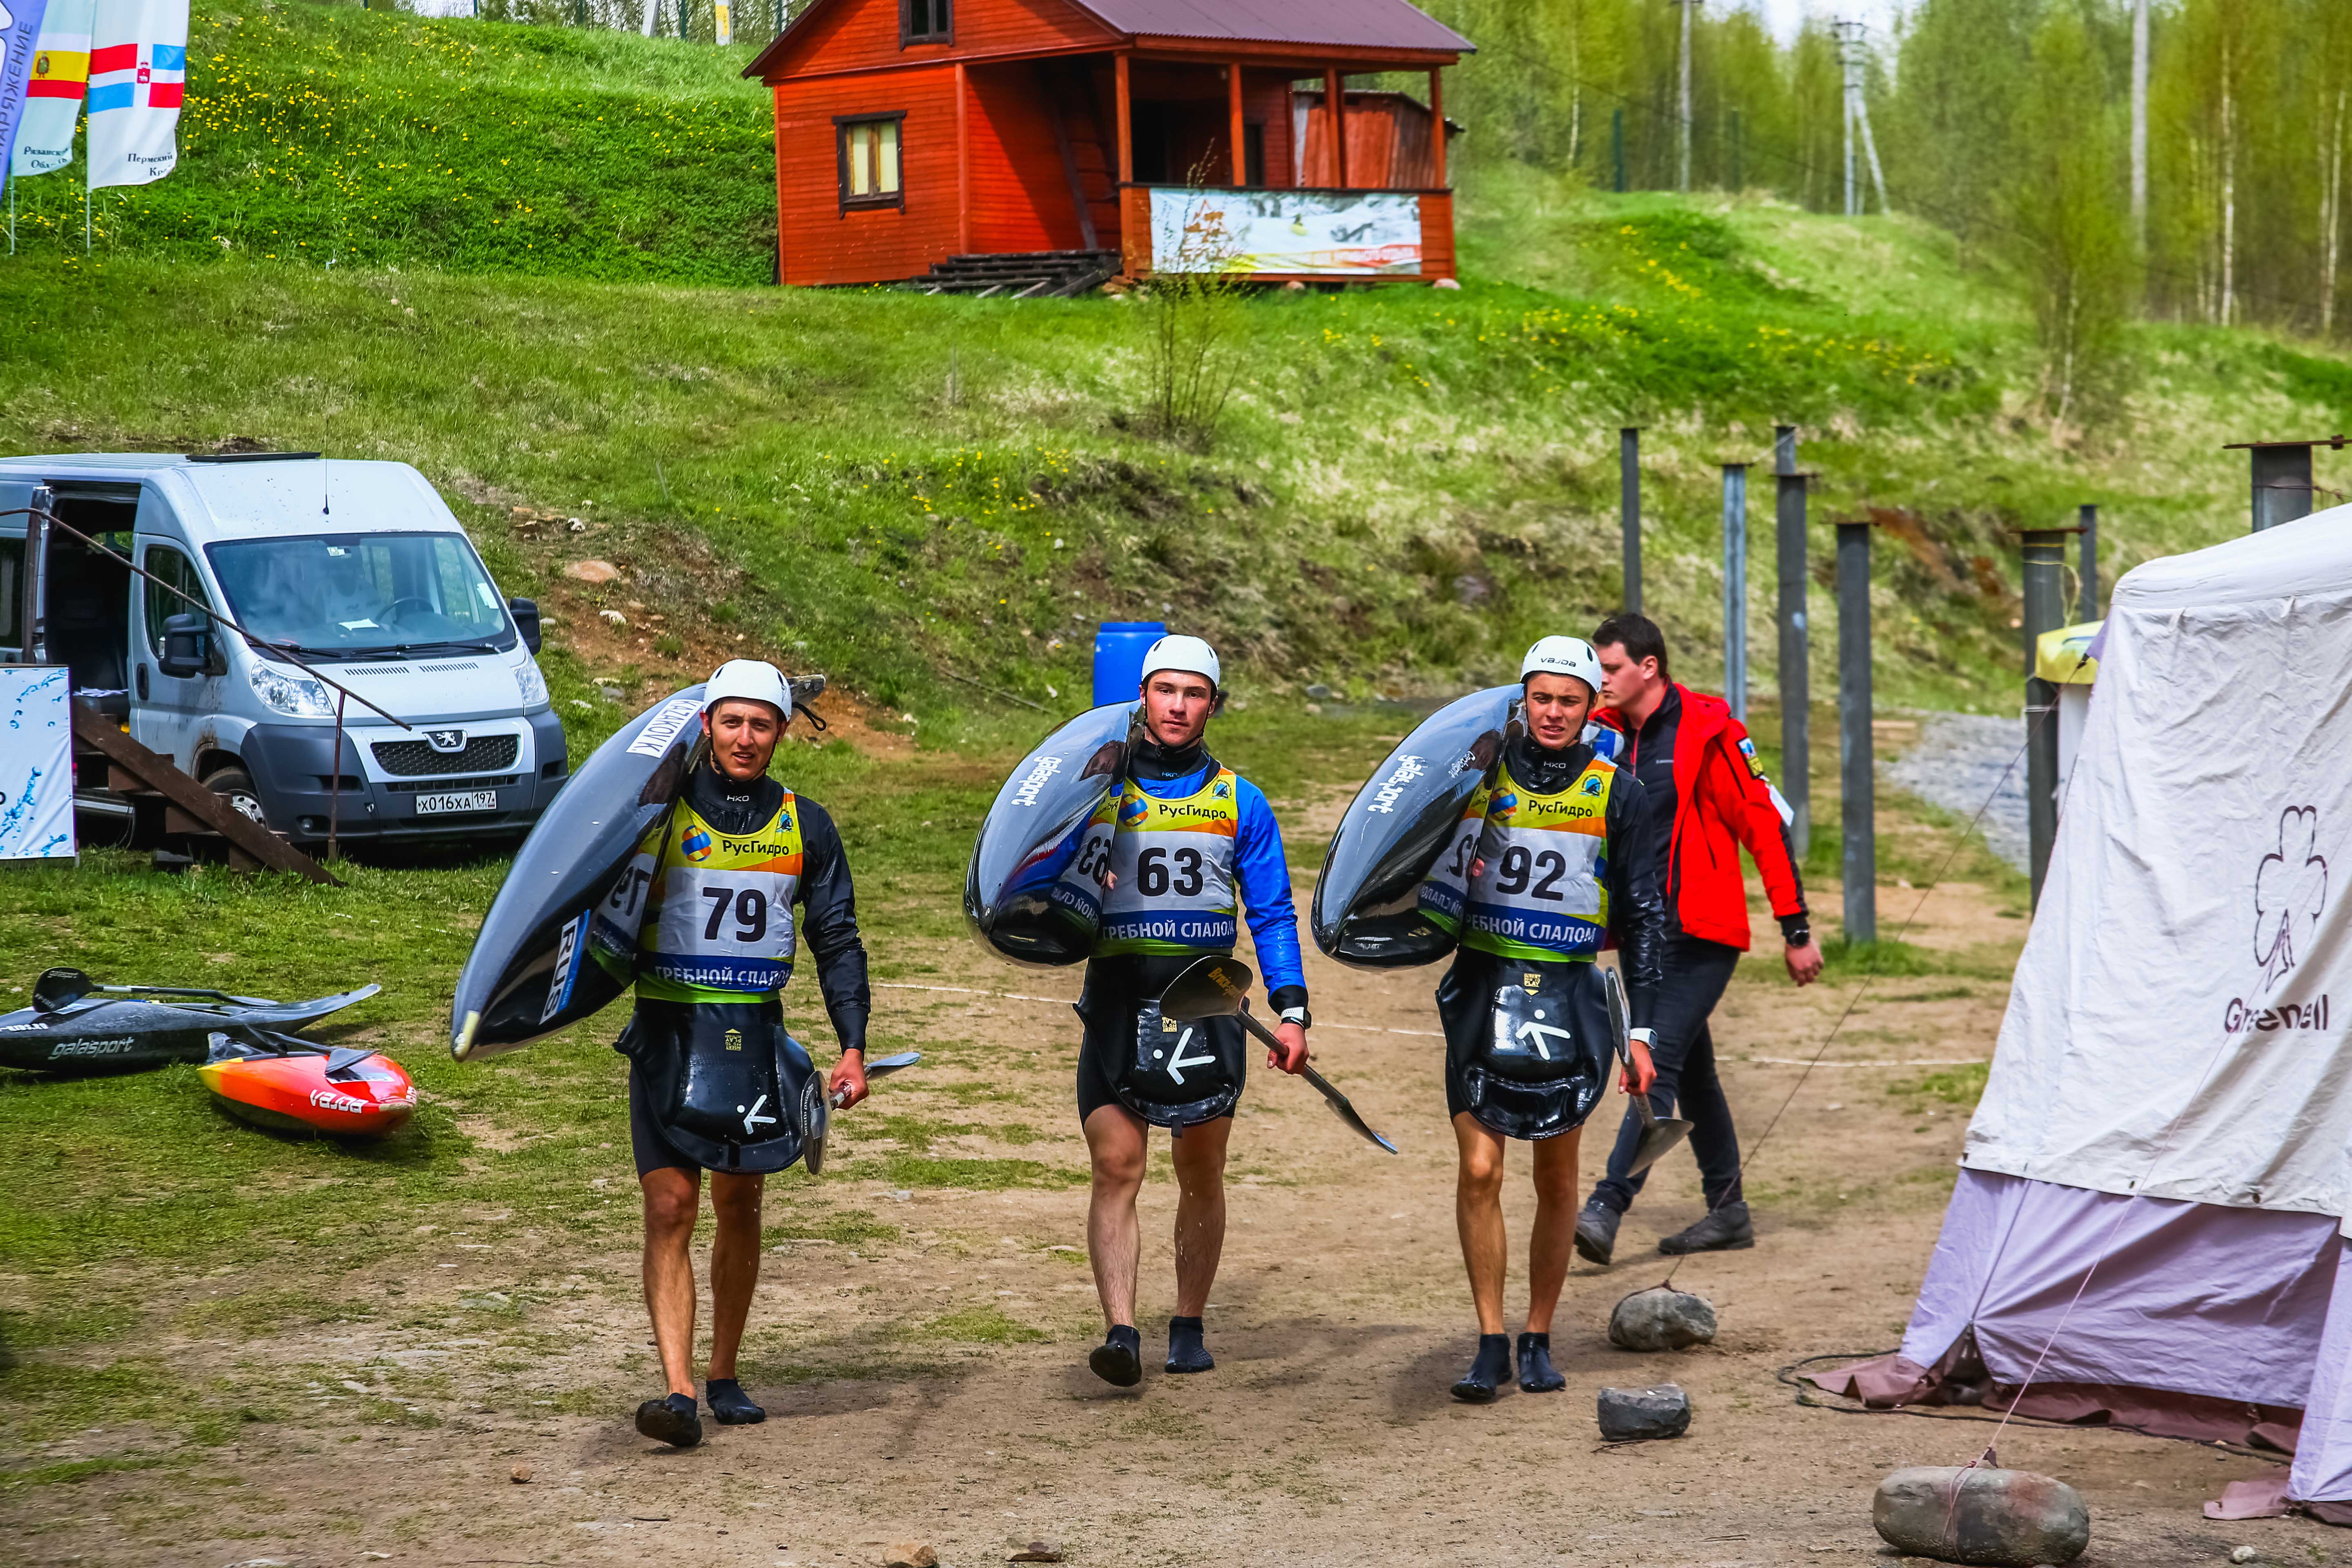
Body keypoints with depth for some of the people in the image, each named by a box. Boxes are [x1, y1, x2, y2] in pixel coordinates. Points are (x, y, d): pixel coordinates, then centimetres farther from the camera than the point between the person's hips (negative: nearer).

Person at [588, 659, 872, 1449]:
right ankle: (678, 1391, -17)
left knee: (739, 1209, 11)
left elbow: (837, 942, 11)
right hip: (670, 1034, -2)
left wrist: (853, 1048, 4)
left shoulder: (805, 827, 7)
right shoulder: (660, 810, 0)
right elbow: (609, 922, 6)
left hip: (756, 1038, 2)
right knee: (669, 1208, -11)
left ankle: (724, 1377, 26)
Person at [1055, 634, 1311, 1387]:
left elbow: (1271, 913, 9)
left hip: (1207, 1005, 1)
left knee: (1201, 1177, 7)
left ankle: (1189, 1326, 19)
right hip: (1119, 1003, -1)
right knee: (1116, 1169, -11)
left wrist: (1292, 1011, 1)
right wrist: (1066, 904, -13)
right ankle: (1120, 1332, -16)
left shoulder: (1240, 803, 9)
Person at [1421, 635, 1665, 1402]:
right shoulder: (1481, 770, 2)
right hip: (1483, 987, 0)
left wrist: (1640, 1031, 3)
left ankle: (1539, 1340, 19)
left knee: (1557, 1181, 7)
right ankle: (1490, 1345, 0)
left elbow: (1643, 916, 6)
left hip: (1569, 995, 0)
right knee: (1480, 1171, -7)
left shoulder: (1614, 793, 2)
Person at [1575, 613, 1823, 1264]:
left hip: (1703, 935, -7)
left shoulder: (1709, 731, -11)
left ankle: (1607, 1209, -23)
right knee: (1691, 1071, 14)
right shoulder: (1607, 736, 9)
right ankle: (1728, 1211, 24)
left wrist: (1797, 930, -9)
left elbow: (1766, 826, -9)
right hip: (1646, 935, 7)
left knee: (1658, 1062, -16)